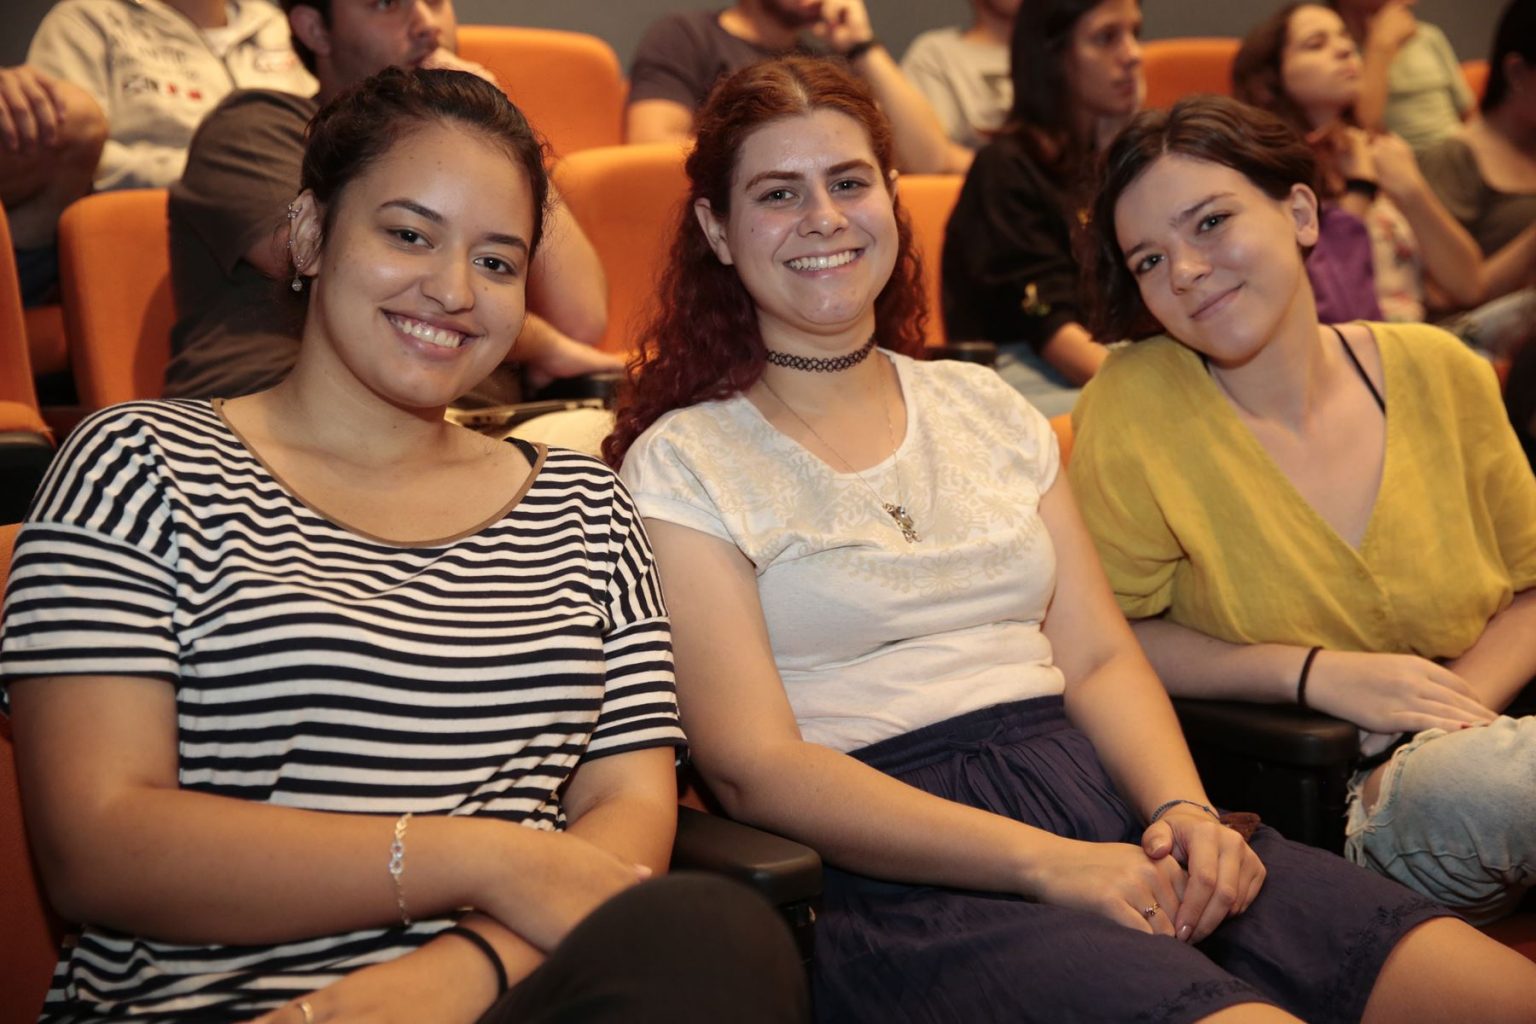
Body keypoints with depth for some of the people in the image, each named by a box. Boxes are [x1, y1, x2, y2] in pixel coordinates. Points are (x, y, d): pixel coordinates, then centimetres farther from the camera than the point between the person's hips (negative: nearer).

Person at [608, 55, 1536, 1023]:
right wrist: (1046, 862, -17)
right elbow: (754, 765, -8)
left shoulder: (987, 406, 18)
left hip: (1102, 806, 5)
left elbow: (1099, 659, 14)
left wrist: (1184, 809, -8)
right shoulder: (681, 465, 2)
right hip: (896, 872, -5)